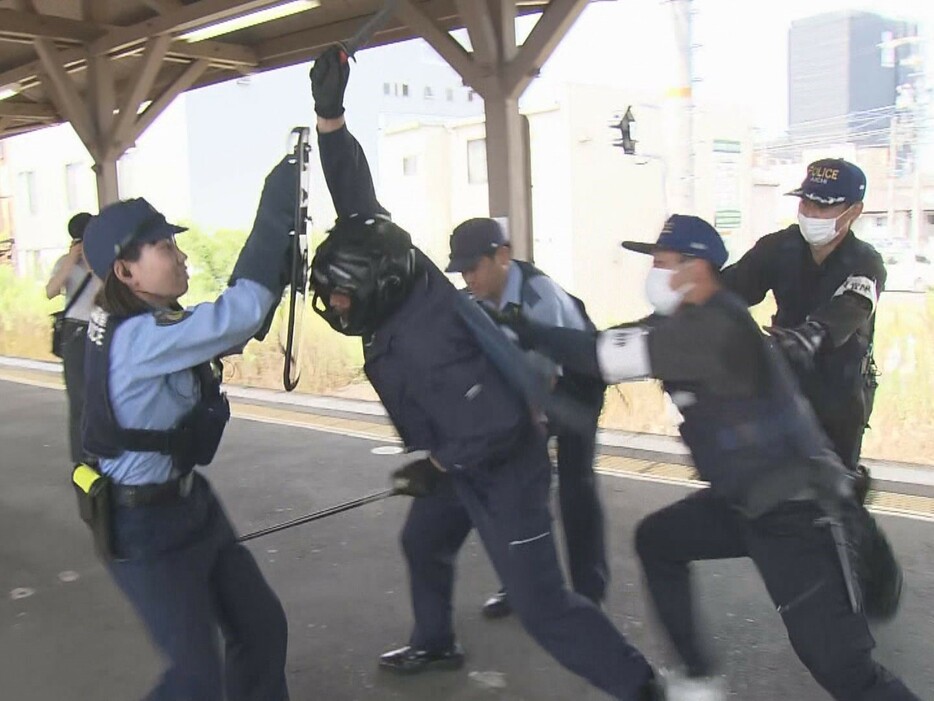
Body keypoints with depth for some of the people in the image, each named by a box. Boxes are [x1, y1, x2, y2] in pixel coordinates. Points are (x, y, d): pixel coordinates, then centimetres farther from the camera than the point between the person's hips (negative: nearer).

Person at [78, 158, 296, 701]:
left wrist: (282, 242, -10)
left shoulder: (154, 325, 2)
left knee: (261, 625, 17)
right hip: (145, 524, -10)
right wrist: (277, 205, -31)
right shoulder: (138, 339, -28)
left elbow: (230, 320, 4)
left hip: (189, 502, 10)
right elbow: (240, 313, -37)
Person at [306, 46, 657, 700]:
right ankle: (435, 644, 52)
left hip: (503, 470, -10)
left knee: (543, 607, -5)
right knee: (424, 544, 28)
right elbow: (358, 204, -6)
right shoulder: (397, 271, -11)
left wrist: (436, 466, -21)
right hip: (460, 462, 10)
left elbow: (498, 425, -35)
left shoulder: (425, 341, -36)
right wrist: (330, 115, -14)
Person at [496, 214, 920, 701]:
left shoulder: (713, 327, -22)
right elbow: (611, 353, 9)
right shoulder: (685, 323, 8)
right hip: (746, 502, 10)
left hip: (801, 513, -10)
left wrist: (521, 331, -16)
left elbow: (608, 355, -25)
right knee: (656, 540, 21)